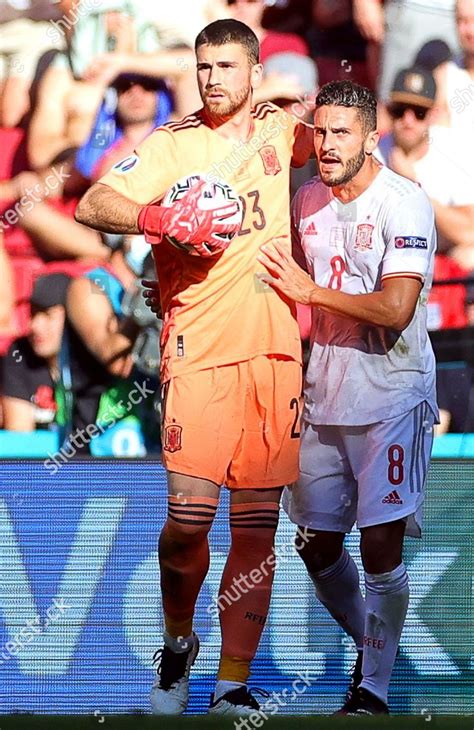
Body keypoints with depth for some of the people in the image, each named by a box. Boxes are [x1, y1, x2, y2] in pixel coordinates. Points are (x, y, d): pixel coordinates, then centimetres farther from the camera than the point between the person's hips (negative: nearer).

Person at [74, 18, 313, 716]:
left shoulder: (280, 129, 10)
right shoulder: (173, 143, 0)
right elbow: (94, 205, -8)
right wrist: (162, 220, -23)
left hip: (275, 351, 3)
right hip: (199, 350, -3)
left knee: (258, 527, 2)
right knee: (189, 514, -11)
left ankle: (233, 685, 7)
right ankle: (178, 640, 17)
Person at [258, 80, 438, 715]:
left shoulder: (404, 204, -13)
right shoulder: (308, 200, 8)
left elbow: (395, 310, -21)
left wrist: (311, 291, -15)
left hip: (390, 395, -7)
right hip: (323, 393, 7)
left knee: (381, 544, -10)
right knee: (319, 544, 10)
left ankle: (375, 688, -2)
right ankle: (367, 645, 32)